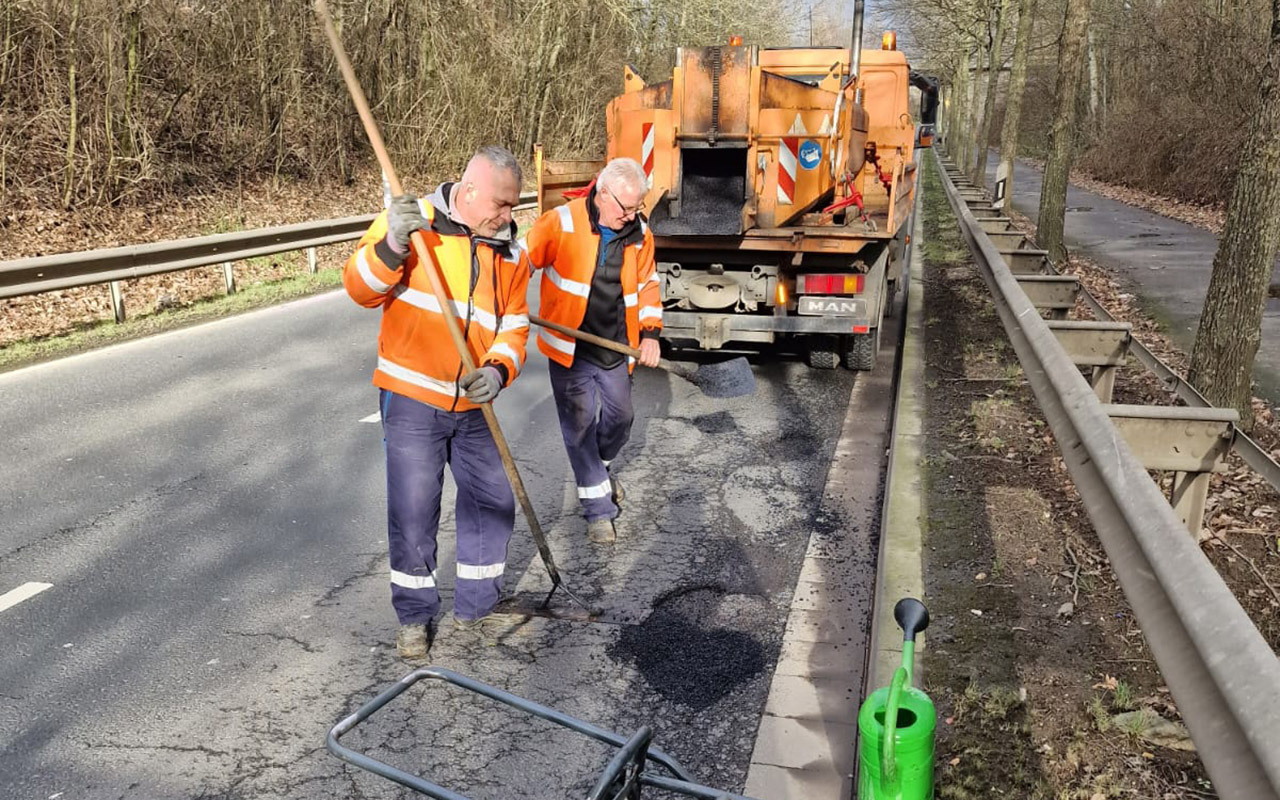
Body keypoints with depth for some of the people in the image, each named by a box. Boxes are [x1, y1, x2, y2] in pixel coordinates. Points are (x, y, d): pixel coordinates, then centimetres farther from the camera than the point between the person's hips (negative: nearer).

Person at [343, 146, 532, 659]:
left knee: (494, 502, 11)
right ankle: (415, 617, 22)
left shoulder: (509, 253, 6)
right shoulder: (412, 220, -9)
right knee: (413, 512, 1)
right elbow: (361, 289, -13)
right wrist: (392, 246, -32)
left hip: (472, 406, 5)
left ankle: (475, 606, 31)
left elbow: (513, 327, 7)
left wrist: (497, 371, -13)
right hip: (411, 400, -5)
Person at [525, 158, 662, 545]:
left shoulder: (639, 234, 0)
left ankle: (601, 468, 46)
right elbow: (522, 262, -11)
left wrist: (650, 332, 2)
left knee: (619, 418, 14)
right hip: (569, 349, -4)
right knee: (580, 424, -2)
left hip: (615, 351, 4)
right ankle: (598, 509, 11)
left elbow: (647, 285, 11)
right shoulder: (562, 223, -15)